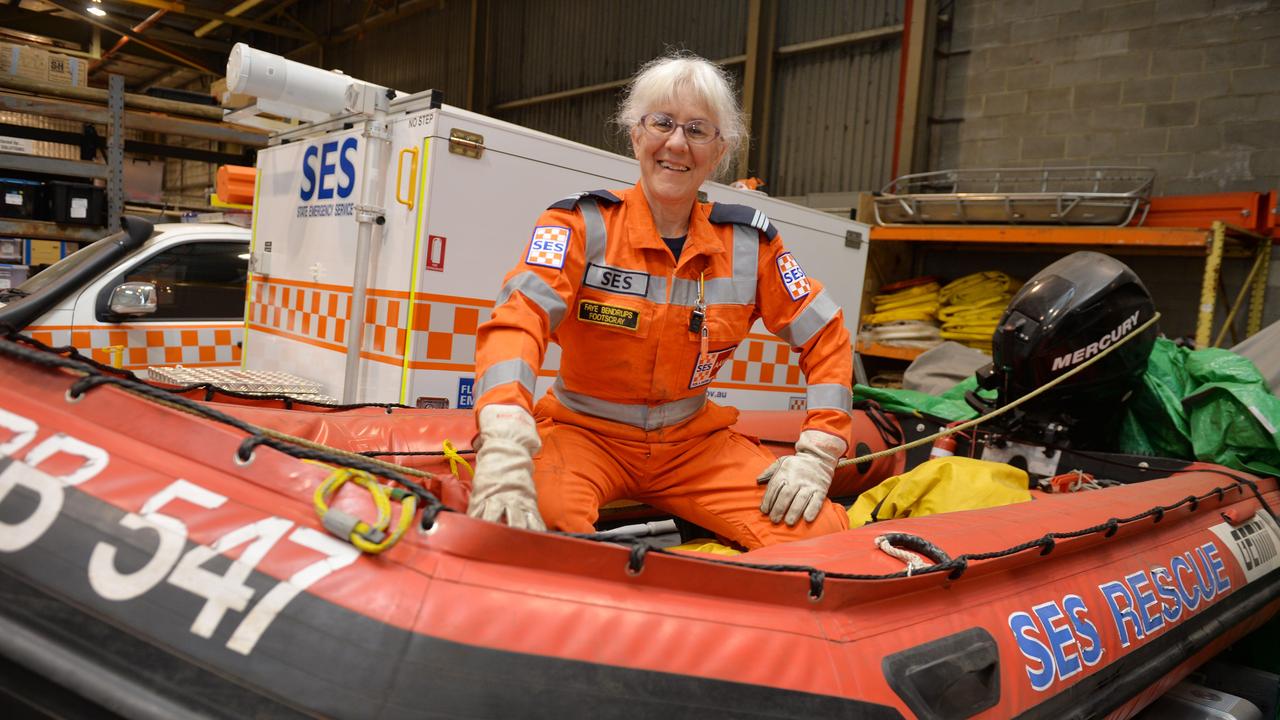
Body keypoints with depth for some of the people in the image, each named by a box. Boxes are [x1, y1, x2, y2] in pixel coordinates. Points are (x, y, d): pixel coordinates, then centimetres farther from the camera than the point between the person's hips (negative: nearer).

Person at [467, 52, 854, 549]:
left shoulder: (748, 243, -1)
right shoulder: (583, 224, -10)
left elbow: (826, 336, 6)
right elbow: (517, 320, -27)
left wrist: (816, 456, -6)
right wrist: (504, 449, -44)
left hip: (693, 441, 4)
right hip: (584, 431, -3)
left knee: (823, 533, -17)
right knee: (536, 522, -36)